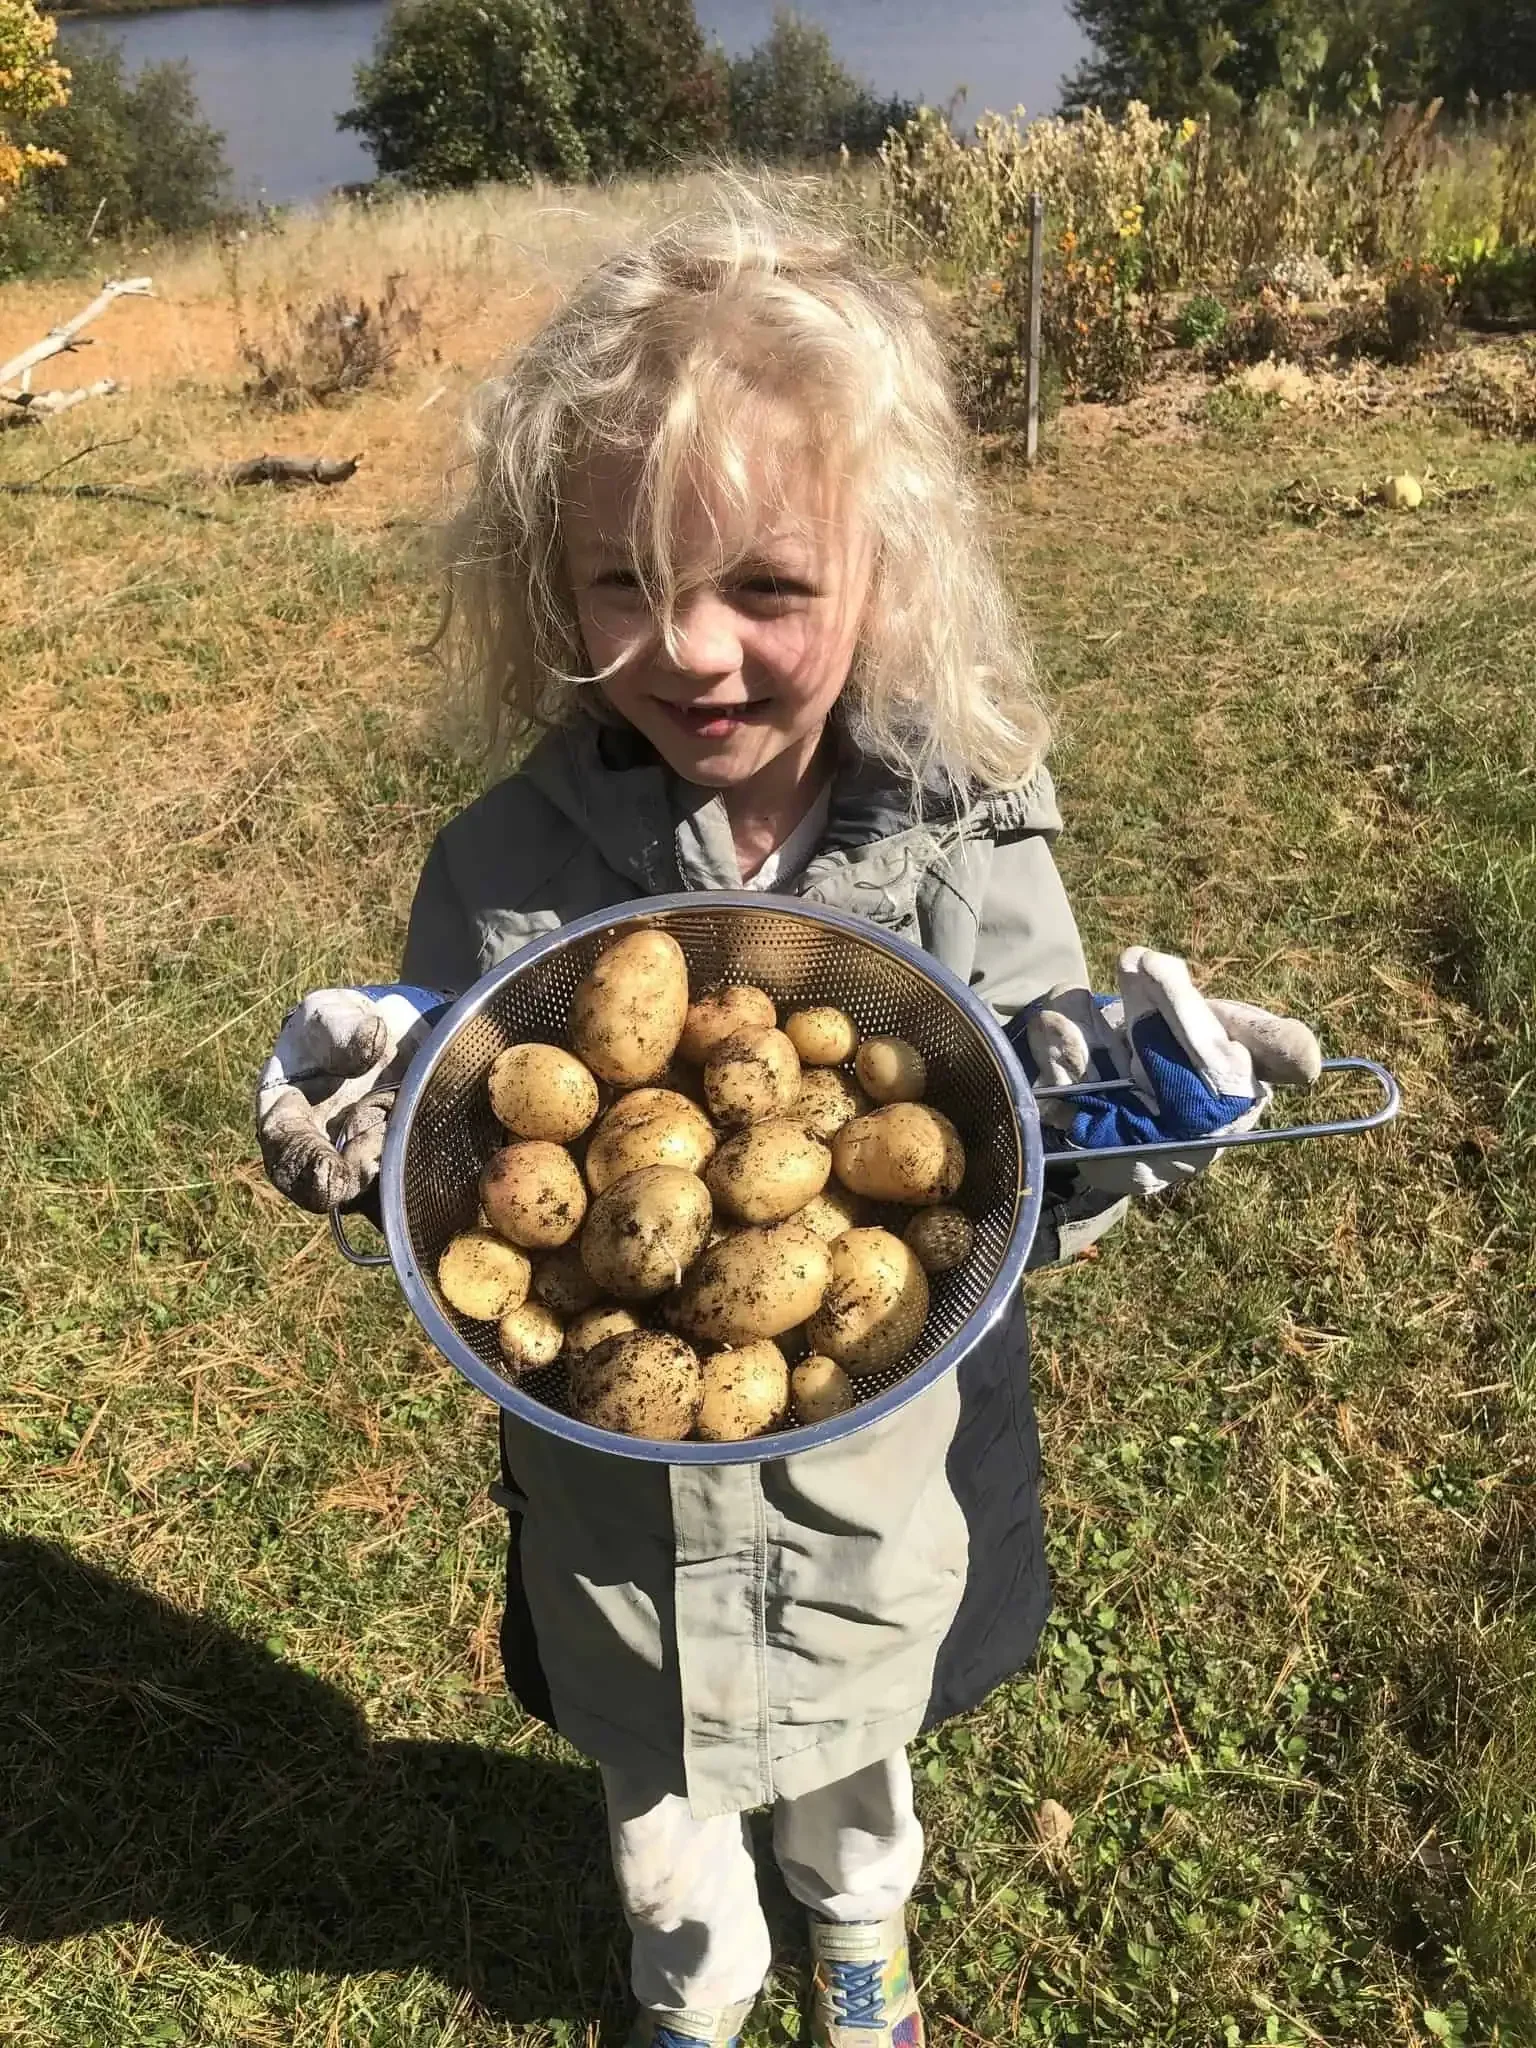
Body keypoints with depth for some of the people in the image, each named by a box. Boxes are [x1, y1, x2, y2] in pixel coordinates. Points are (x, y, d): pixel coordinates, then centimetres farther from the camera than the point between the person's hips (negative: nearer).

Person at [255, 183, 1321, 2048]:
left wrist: (1121, 1119, -31)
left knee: (857, 1740, 32)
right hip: (623, 1492, 0)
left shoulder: (967, 843, -19)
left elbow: (1027, 1211, -11)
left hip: (886, 1465, 1)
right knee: (659, 1788, 27)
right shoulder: (507, 866, -20)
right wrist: (374, 1144, -31)